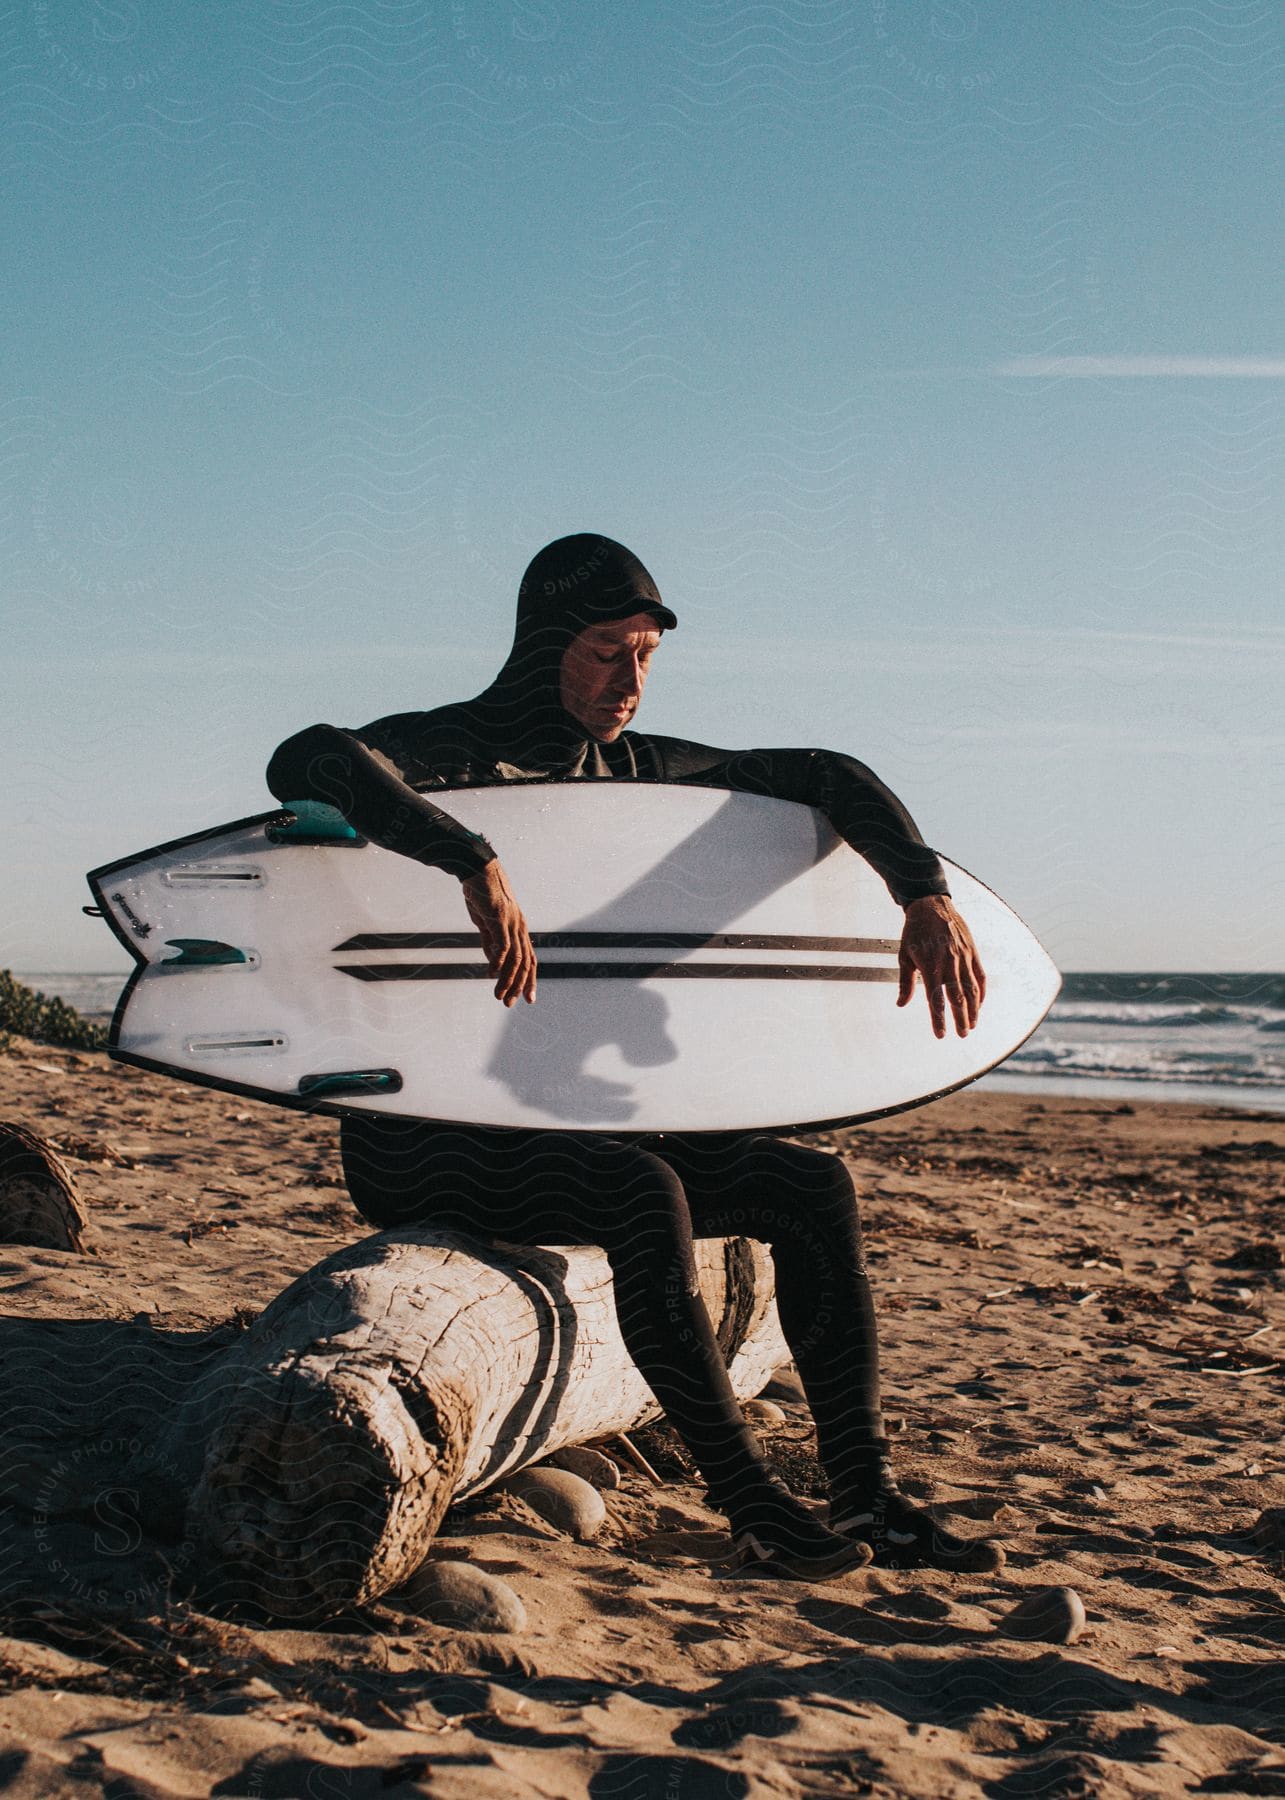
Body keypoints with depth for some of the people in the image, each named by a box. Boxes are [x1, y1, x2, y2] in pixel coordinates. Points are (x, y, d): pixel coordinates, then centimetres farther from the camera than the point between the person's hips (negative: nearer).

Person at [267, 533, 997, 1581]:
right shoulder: (447, 751, -11)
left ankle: (865, 1495, -8)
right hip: (423, 1134, -7)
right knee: (644, 1191, -33)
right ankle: (749, 1500, -25)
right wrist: (476, 859, -45)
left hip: (565, 1117, 7)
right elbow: (308, 764, -34)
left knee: (814, 1187, -6)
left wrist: (927, 896, -9)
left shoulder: (635, 770, 8)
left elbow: (824, 777, 7)